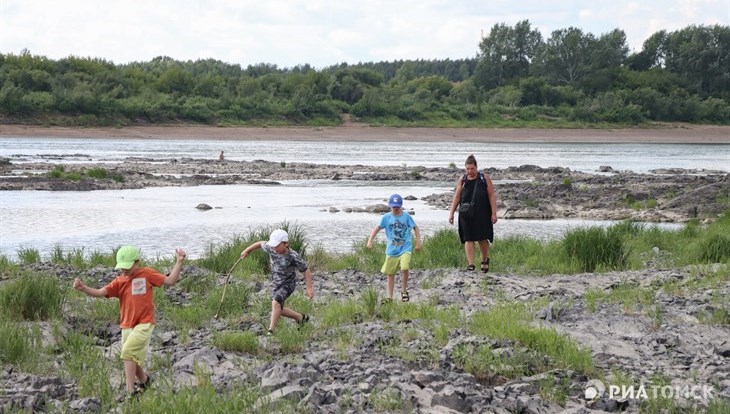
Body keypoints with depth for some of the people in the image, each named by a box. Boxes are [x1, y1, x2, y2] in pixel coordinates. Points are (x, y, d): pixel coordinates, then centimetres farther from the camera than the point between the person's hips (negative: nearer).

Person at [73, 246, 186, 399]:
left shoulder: (147, 274, -3)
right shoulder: (119, 281, 3)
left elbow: (170, 281, -2)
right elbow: (100, 292, -8)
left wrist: (179, 262, -10)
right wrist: (83, 288, -24)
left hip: (144, 324, -5)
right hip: (127, 326, 5)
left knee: (128, 351, -23)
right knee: (133, 360, 14)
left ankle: (131, 391, -21)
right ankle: (144, 380, 44)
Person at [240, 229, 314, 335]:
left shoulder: (293, 257, -27)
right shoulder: (271, 248, -14)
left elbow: (306, 270, -15)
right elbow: (261, 244, 8)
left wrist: (309, 288, -17)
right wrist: (247, 250, 20)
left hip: (288, 284, -7)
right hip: (276, 283, 7)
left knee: (275, 302, -29)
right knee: (278, 310, 12)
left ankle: (271, 331, -28)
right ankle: (301, 317, 36)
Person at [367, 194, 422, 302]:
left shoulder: (406, 216, -1)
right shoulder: (386, 217, 0)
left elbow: (415, 228, 9)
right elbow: (377, 228, -2)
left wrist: (418, 242, 3)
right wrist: (370, 240, -15)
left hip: (405, 249, -2)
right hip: (391, 250, 2)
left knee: (404, 268, -22)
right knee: (390, 274, 8)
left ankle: (404, 291, 0)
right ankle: (389, 297, 20)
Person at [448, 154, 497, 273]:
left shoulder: (485, 178, 2)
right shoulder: (462, 180, 7)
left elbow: (492, 196, 1)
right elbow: (456, 197, 9)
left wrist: (494, 213, -5)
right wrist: (451, 213, 3)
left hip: (482, 214, -1)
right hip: (466, 214, 1)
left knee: (482, 238, 1)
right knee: (468, 239, -4)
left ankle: (485, 260, 25)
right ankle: (470, 264, -4)